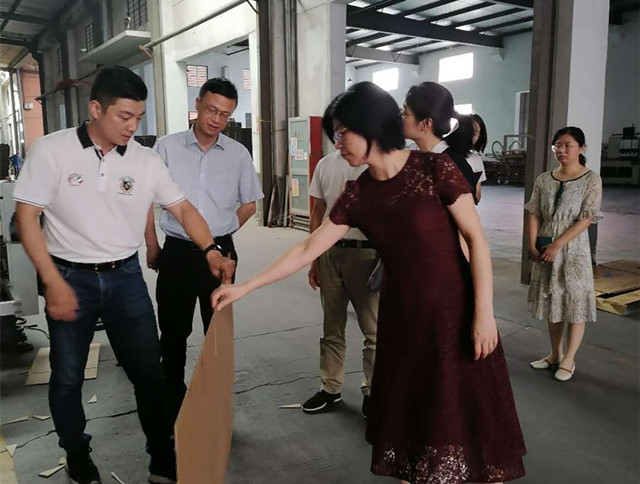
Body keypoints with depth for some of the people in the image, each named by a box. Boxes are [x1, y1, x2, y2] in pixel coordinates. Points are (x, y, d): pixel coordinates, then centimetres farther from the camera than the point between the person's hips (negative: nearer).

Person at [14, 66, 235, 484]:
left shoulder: (146, 161, -1)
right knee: (68, 377, 12)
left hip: (126, 277, 2)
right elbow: (27, 215, -8)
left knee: (149, 371, 5)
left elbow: (182, 208, 4)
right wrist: (54, 283, -13)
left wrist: (211, 251, -12)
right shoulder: (51, 151, -8)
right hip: (71, 278, -1)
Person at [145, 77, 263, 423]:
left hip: (220, 252, 1)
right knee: (173, 330, 10)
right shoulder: (167, 147, -2)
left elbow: (249, 204, 12)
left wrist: (222, 233, 6)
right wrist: (152, 247, 5)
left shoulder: (238, 154, 1)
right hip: (176, 252, -1)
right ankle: (172, 399, 28)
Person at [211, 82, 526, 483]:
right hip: (400, 314, 5)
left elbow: (476, 239, -11)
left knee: (464, 412, 6)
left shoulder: (435, 168, -12)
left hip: (455, 309, -4)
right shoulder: (357, 195, 1)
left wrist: (484, 312, -15)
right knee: (406, 413, 14)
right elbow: (306, 251, 4)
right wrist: (245, 287, 5)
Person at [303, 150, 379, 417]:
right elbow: (317, 216, 12)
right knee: (332, 327, 13)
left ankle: (372, 390, 23)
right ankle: (330, 388, 26)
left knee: (373, 328, 7)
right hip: (330, 252, 4)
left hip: (367, 253, -4)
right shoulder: (325, 165, 8)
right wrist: (314, 261, 10)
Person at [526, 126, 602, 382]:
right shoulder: (544, 179, 5)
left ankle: (569, 360, 16)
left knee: (574, 303, 3)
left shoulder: (591, 179, -7)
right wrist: (532, 246, -7)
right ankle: (555, 354, 28)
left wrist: (557, 245, -17)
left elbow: (585, 219, -12)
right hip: (545, 250, 5)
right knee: (551, 302, 13)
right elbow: (535, 215, 5)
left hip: (573, 249, -4)